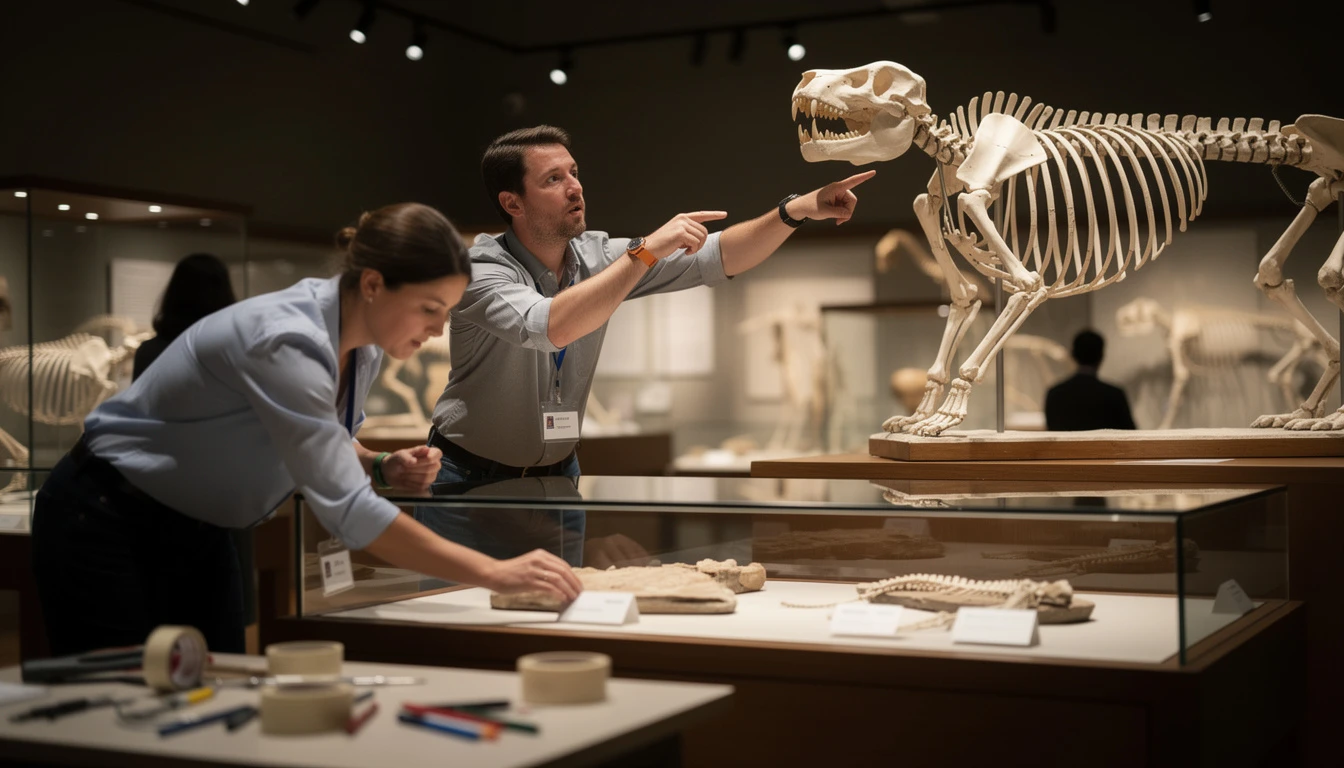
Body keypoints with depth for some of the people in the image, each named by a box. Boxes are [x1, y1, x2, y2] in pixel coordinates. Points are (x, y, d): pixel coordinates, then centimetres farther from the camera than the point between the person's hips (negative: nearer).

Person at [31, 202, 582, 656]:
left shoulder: (365, 347, -6)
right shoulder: (286, 341, -33)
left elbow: (324, 445, 14)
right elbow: (348, 512, -38)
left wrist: (384, 466, -9)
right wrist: (494, 573, -37)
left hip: (196, 532, 8)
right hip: (106, 527, -8)